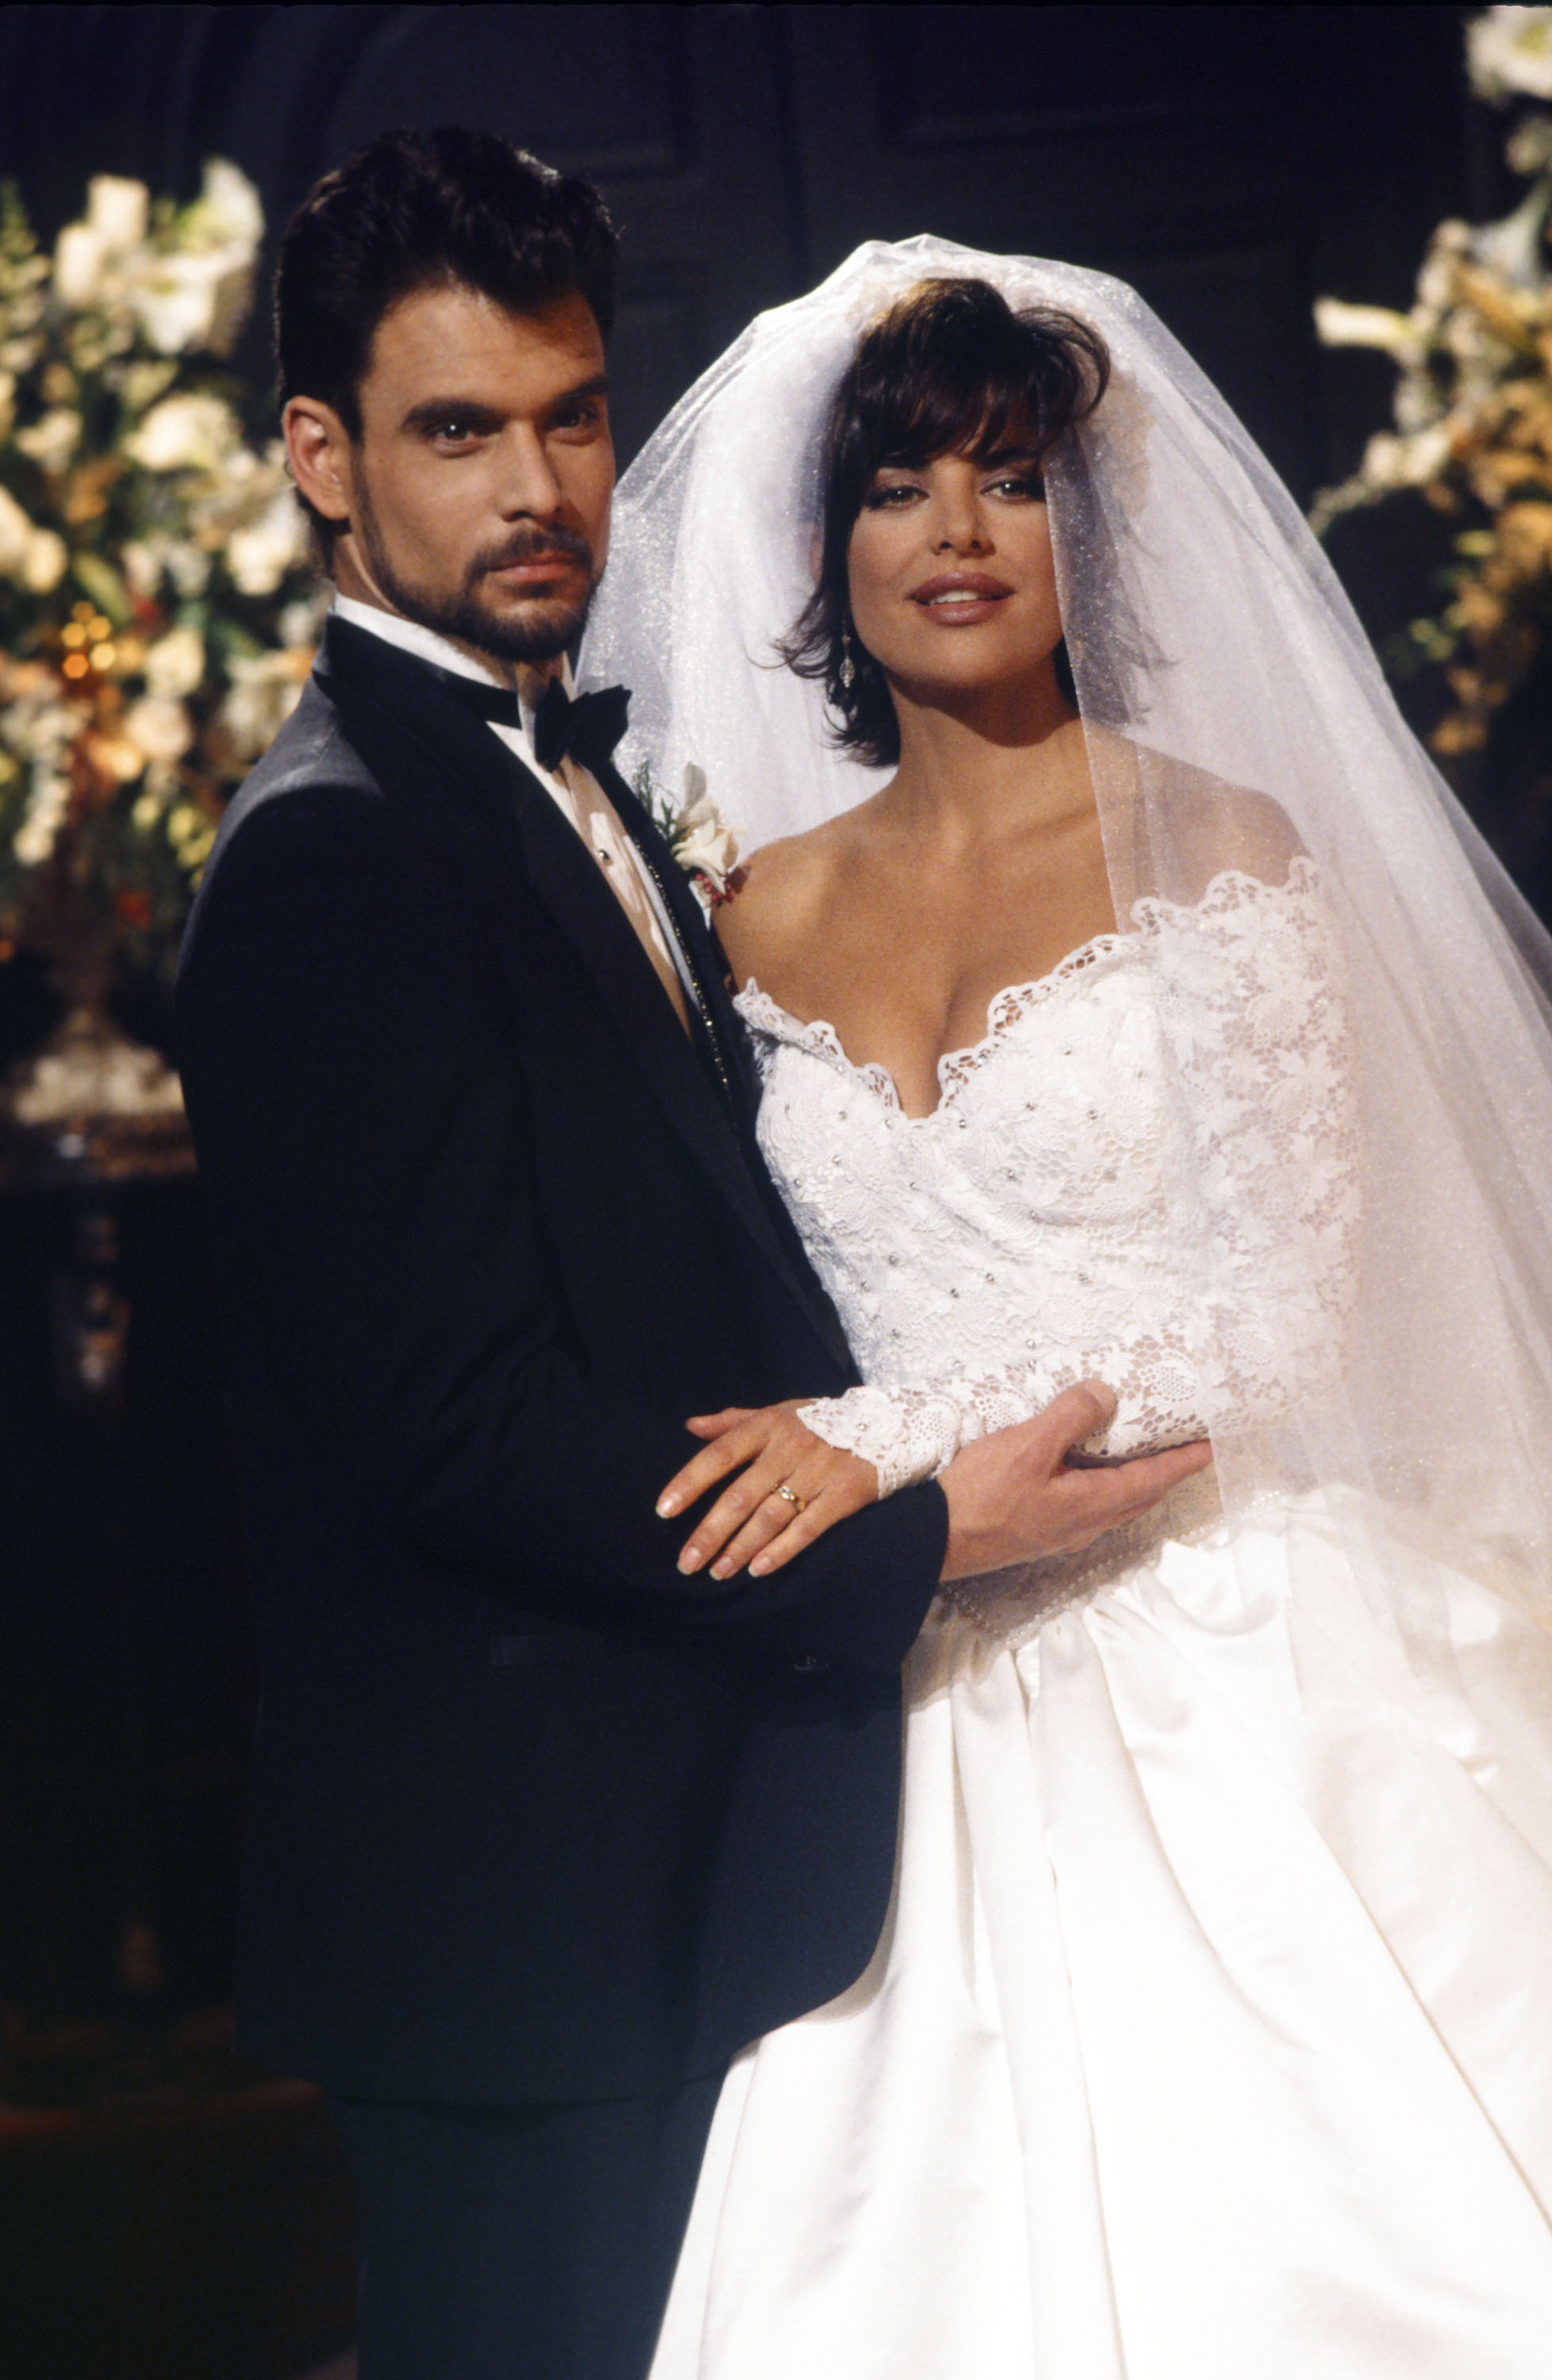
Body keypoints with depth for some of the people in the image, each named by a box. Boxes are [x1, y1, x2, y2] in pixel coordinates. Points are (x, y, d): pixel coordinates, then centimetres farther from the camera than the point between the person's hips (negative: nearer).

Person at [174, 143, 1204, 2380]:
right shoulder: (339, 849, -18)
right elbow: (466, 1428, -23)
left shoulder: (572, 774, 14)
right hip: (527, 1896, -10)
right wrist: (916, 1536, -19)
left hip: (680, 1866, 10)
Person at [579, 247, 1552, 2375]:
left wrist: (895, 1434, -15)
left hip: (1220, 1663, -3)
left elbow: (1284, 1312, -8)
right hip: (917, 1697, 3)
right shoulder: (762, 912, 10)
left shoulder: (1219, 852, -1)